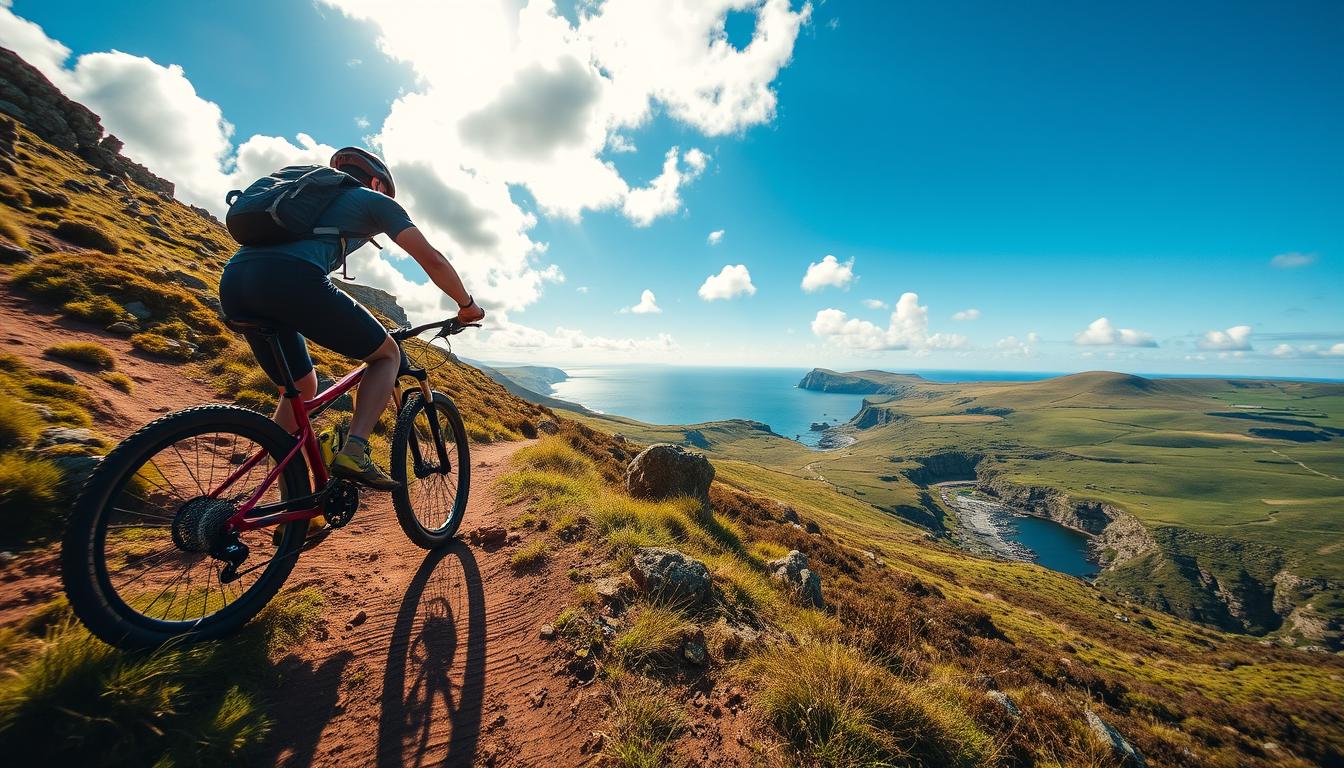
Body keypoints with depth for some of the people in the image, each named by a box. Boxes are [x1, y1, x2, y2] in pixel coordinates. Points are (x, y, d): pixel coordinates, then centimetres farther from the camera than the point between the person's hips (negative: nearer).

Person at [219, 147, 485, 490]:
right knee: (387, 354, 10)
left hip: (232, 281, 8)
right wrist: (467, 304, 21)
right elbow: (431, 259, 8)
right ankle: (354, 452, -7)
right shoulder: (375, 200, 19)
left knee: (301, 388, 22)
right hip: (289, 278, -8)